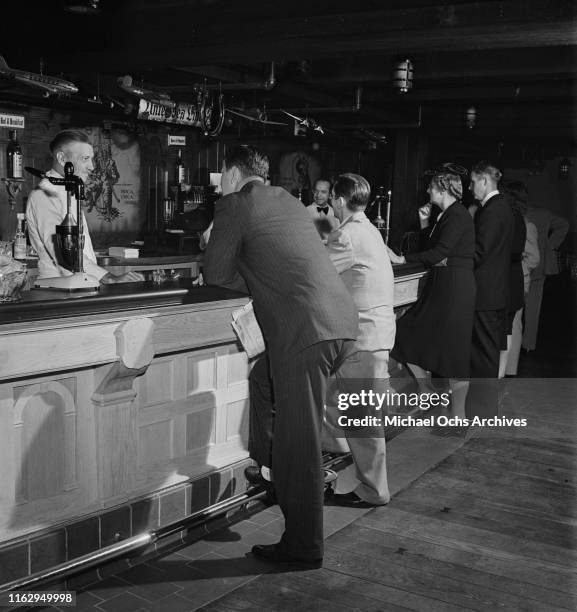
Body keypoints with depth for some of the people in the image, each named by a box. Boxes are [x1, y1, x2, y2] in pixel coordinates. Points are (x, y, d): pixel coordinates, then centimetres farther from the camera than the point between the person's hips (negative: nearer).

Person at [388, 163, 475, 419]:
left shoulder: (458, 215, -14)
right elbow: (434, 246, 17)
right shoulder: (446, 215, 15)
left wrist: (402, 259, -18)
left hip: (455, 287, -10)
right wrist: (425, 223, 9)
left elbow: (440, 252, -21)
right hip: (440, 285, 10)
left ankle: (458, 416, 6)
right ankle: (426, 397, 22)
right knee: (409, 334, 10)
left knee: (452, 349, -4)